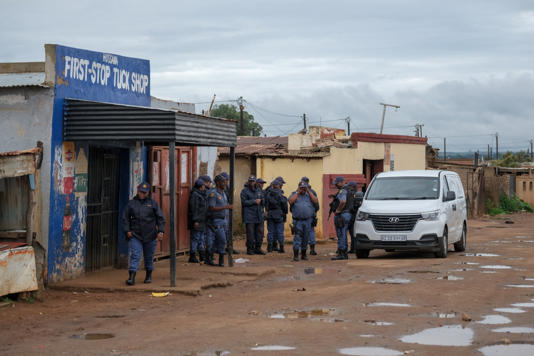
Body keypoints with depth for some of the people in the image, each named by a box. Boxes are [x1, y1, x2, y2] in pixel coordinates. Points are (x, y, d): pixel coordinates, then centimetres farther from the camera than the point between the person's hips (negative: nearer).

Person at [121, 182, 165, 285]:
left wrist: (160, 231, -5)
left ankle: (148, 275, 28)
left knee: (149, 257, 11)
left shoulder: (152, 203, 5)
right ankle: (131, 277, -15)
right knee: (135, 256, -11)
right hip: (135, 235, -1)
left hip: (150, 236, 1)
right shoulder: (131, 203, 5)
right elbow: (125, 218, 8)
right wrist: (127, 230, -3)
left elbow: (160, 218, 5)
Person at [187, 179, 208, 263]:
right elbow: (194, 209, -20)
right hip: (197, 221, -10)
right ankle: (192, 257, -5)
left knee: (201, 238, 14)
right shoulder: (194, 195, -15)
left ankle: (202, 255, 21)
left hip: (201, 221, 10)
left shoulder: (201, 195, 17)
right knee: (195, 238, -8)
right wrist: (195, 220, -23)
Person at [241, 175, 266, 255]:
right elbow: (244, 202, -11)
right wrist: (254, 201, -14)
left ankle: (258, 248, 14)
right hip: (249, 216, -5)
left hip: (259, 215, 5)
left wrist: (260, 200, -6)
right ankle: (250, 249, 3)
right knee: (250, 233, -5)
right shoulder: (244, 191, -1)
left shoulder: (259, 190, 16)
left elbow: (263, 202, 17)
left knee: (260, 233, 5)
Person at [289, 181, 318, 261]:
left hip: (308, 220, 2)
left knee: (306, 237, 7)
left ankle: (304, 254, 17)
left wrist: (309, 191, -5)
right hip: (297, 220, -2)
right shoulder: (294, 194, 9)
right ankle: (295, 254, -14)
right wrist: (298, 192, -7)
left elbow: (315, 201, -4)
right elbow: (291, 201, -10)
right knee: (298, 236, -12)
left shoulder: (309, 194, 14)